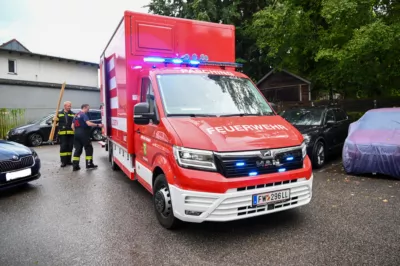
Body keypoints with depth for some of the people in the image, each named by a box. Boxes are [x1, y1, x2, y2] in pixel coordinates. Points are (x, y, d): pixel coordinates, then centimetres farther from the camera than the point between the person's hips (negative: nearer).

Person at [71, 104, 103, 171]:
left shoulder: (76, 115, 17)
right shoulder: (84, 115, -10)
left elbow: (73, 126, 17)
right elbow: (89, 123, -23)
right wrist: (98, 125, -19)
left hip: (77, 134, 8)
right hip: (83, 134, -8)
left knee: (78, 149, 9)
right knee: (88, 148, 2)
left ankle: (75, 166, 5)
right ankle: (89, 164, 4)